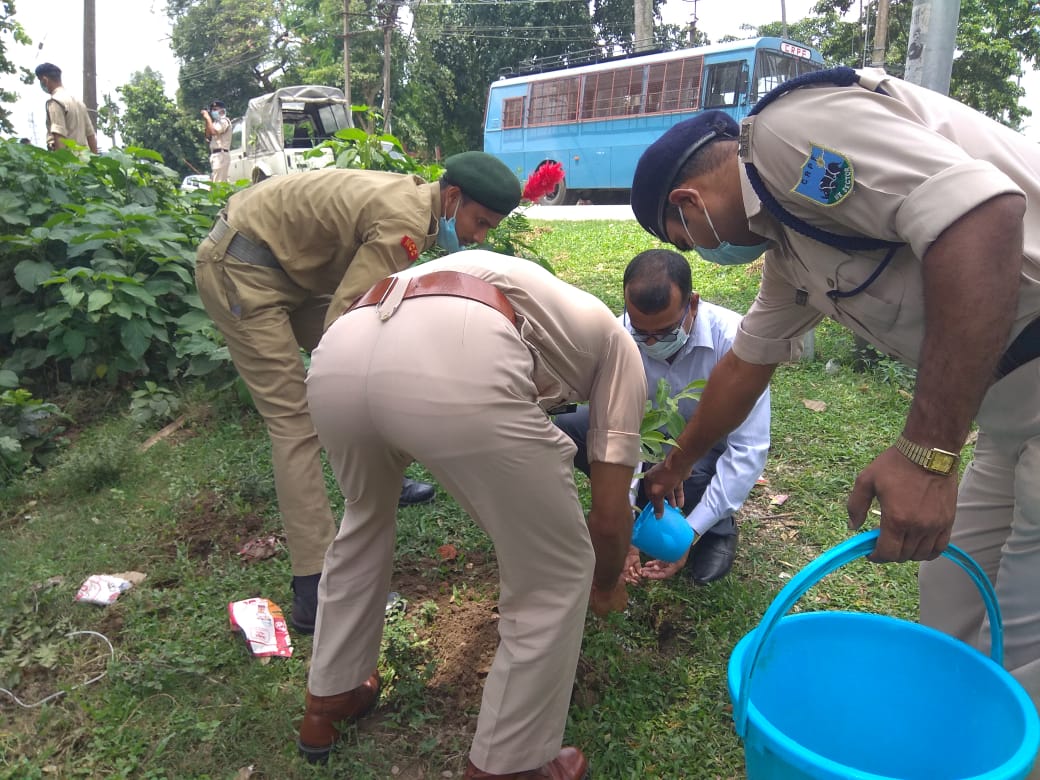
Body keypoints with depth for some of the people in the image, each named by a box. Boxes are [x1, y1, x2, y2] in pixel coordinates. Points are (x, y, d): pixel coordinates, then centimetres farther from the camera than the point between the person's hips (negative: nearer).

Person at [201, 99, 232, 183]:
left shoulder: (224, 121, -5)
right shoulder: (217, 122, 24)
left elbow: (214, 132, -22)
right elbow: (208, 137, 21)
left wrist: (208, 118, -11)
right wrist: (206, 122, 12)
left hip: (220, 155, -10)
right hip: (215, 155, 10)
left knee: (218, 183, -18)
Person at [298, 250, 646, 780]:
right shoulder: (616, 342, 30)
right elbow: (610, 513, 26)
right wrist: (607, 586, 46)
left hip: (337, 356, 7)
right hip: (456, 371, -7)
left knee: (365, 516, 38)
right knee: (557, 577, 18)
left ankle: (328, 701, 52)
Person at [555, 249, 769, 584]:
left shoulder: (732, 339, -33)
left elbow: (748, 450, -30)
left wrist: (690, 533, -34)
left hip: (714, 446, -3)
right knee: (560, 428, -19)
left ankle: (718, 527, -1)